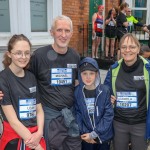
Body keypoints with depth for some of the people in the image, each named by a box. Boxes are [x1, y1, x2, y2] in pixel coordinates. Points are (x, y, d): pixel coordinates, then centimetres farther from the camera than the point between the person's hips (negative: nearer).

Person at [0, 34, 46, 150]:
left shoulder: (31, 77, 5)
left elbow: (39, 110, 6)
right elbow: (12, 120, -16)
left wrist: (39, 133, -11)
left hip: (36, 136, 5)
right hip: (15, 139, -5)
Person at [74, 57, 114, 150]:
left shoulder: (105, 91, -12)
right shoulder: (77, 92, -9)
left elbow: (109, 115, -12)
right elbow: (77, 114, -5)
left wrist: (94, 134, -14)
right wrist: (84, 133, -11)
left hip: (104, 136, 0)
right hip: (86, 137, 1)